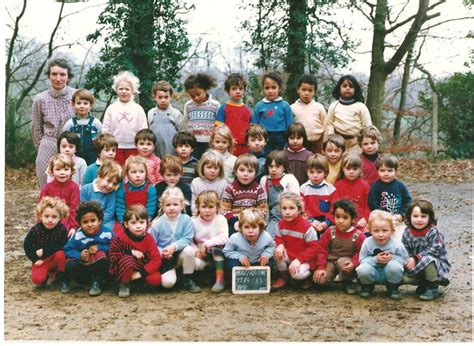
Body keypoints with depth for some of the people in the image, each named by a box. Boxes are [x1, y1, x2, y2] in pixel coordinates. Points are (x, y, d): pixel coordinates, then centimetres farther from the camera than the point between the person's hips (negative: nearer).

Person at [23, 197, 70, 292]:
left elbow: (63, 247, -22)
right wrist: (35, 259, -12)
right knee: (37, 279, -25)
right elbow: (27, 246, -4)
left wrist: (44, 251, -26)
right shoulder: (35, 230, -14)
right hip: (41, 261, 0)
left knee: (60, 254, -34)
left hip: (56, 259, 0)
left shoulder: (62, 229, -16)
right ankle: (47, 273, 14)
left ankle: (62, 280, -9)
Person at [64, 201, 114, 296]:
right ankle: (91, 281, -5)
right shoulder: (78, 235, -12)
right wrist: (79, 255, -27)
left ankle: (98, 281, -7)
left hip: (101, 267, -1)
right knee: (70, 265, -27)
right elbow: (68, 250, -8)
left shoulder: (107, 233, -15)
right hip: (84, 266, 1)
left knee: (101, 254, -34)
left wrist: (100, 248, -24)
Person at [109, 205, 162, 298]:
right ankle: (124, 284, -11)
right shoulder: (120, 237, -16)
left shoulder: (148, 238, -12)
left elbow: (156, 260, -14)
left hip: (142, 269, 2)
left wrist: (141, 273, -24)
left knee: (156, 279, -25)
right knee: (127, 260, -37)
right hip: (122, 268, -2)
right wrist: (130, 253, -25)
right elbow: (112, 256, -15)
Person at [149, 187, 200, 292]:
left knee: (189, 250, -32)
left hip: (180, 254, 2)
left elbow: (187, 239, -13)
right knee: (168, 282, -24)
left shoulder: (186, 220, -8)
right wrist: (161, 252, -23)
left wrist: (174, 246, -28)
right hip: (164, 259, -1)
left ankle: (188, 280, -10)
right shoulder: (157, 223, -8)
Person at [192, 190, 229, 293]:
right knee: (195, 263, -31)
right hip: (202, 255, 1)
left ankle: (220, 280, -26)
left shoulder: (221, 219, -9)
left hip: (217, 253, -1)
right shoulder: (194, 222, -3)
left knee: (217, 246, -34)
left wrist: (207, 244, -26)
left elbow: (224, 238, -21)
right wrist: (196, 251, -22)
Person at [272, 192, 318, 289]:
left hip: (305, 259, -5)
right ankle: (283, 276, 2)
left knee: (297, 274, -32)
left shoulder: (307, 227, -23)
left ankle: (309, 275, 7)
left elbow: (313, 248, -20)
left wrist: (299, 260, -28)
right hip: (289, 255, 5)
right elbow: (278, 238, 6)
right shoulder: (281, 224, -7)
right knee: (276, 253, -24)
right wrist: (280, 245, -20)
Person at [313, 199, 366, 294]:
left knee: (342, 262, -39)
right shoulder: (330, 232, -4)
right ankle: (334, 275, 13)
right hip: (331, 261, 2)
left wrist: (354, 263, -29)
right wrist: (321, 267, -11)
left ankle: (347, 282, -7)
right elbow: (322, 250, -1)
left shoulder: (359, 235, -10)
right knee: (320, 280, -23)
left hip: (346, 262, -2)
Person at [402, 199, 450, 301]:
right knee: (404, 277, -19)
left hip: (437, 264, -4)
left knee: (428, 259, -36)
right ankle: (424, 284, 13)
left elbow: (434, 250, -25)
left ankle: (433, 289, -14)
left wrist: (416, 258, -29)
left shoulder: (433, 232, -19)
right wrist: (409, 260, -23)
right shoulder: (407, 232, -6)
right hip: (416, 266, 4)